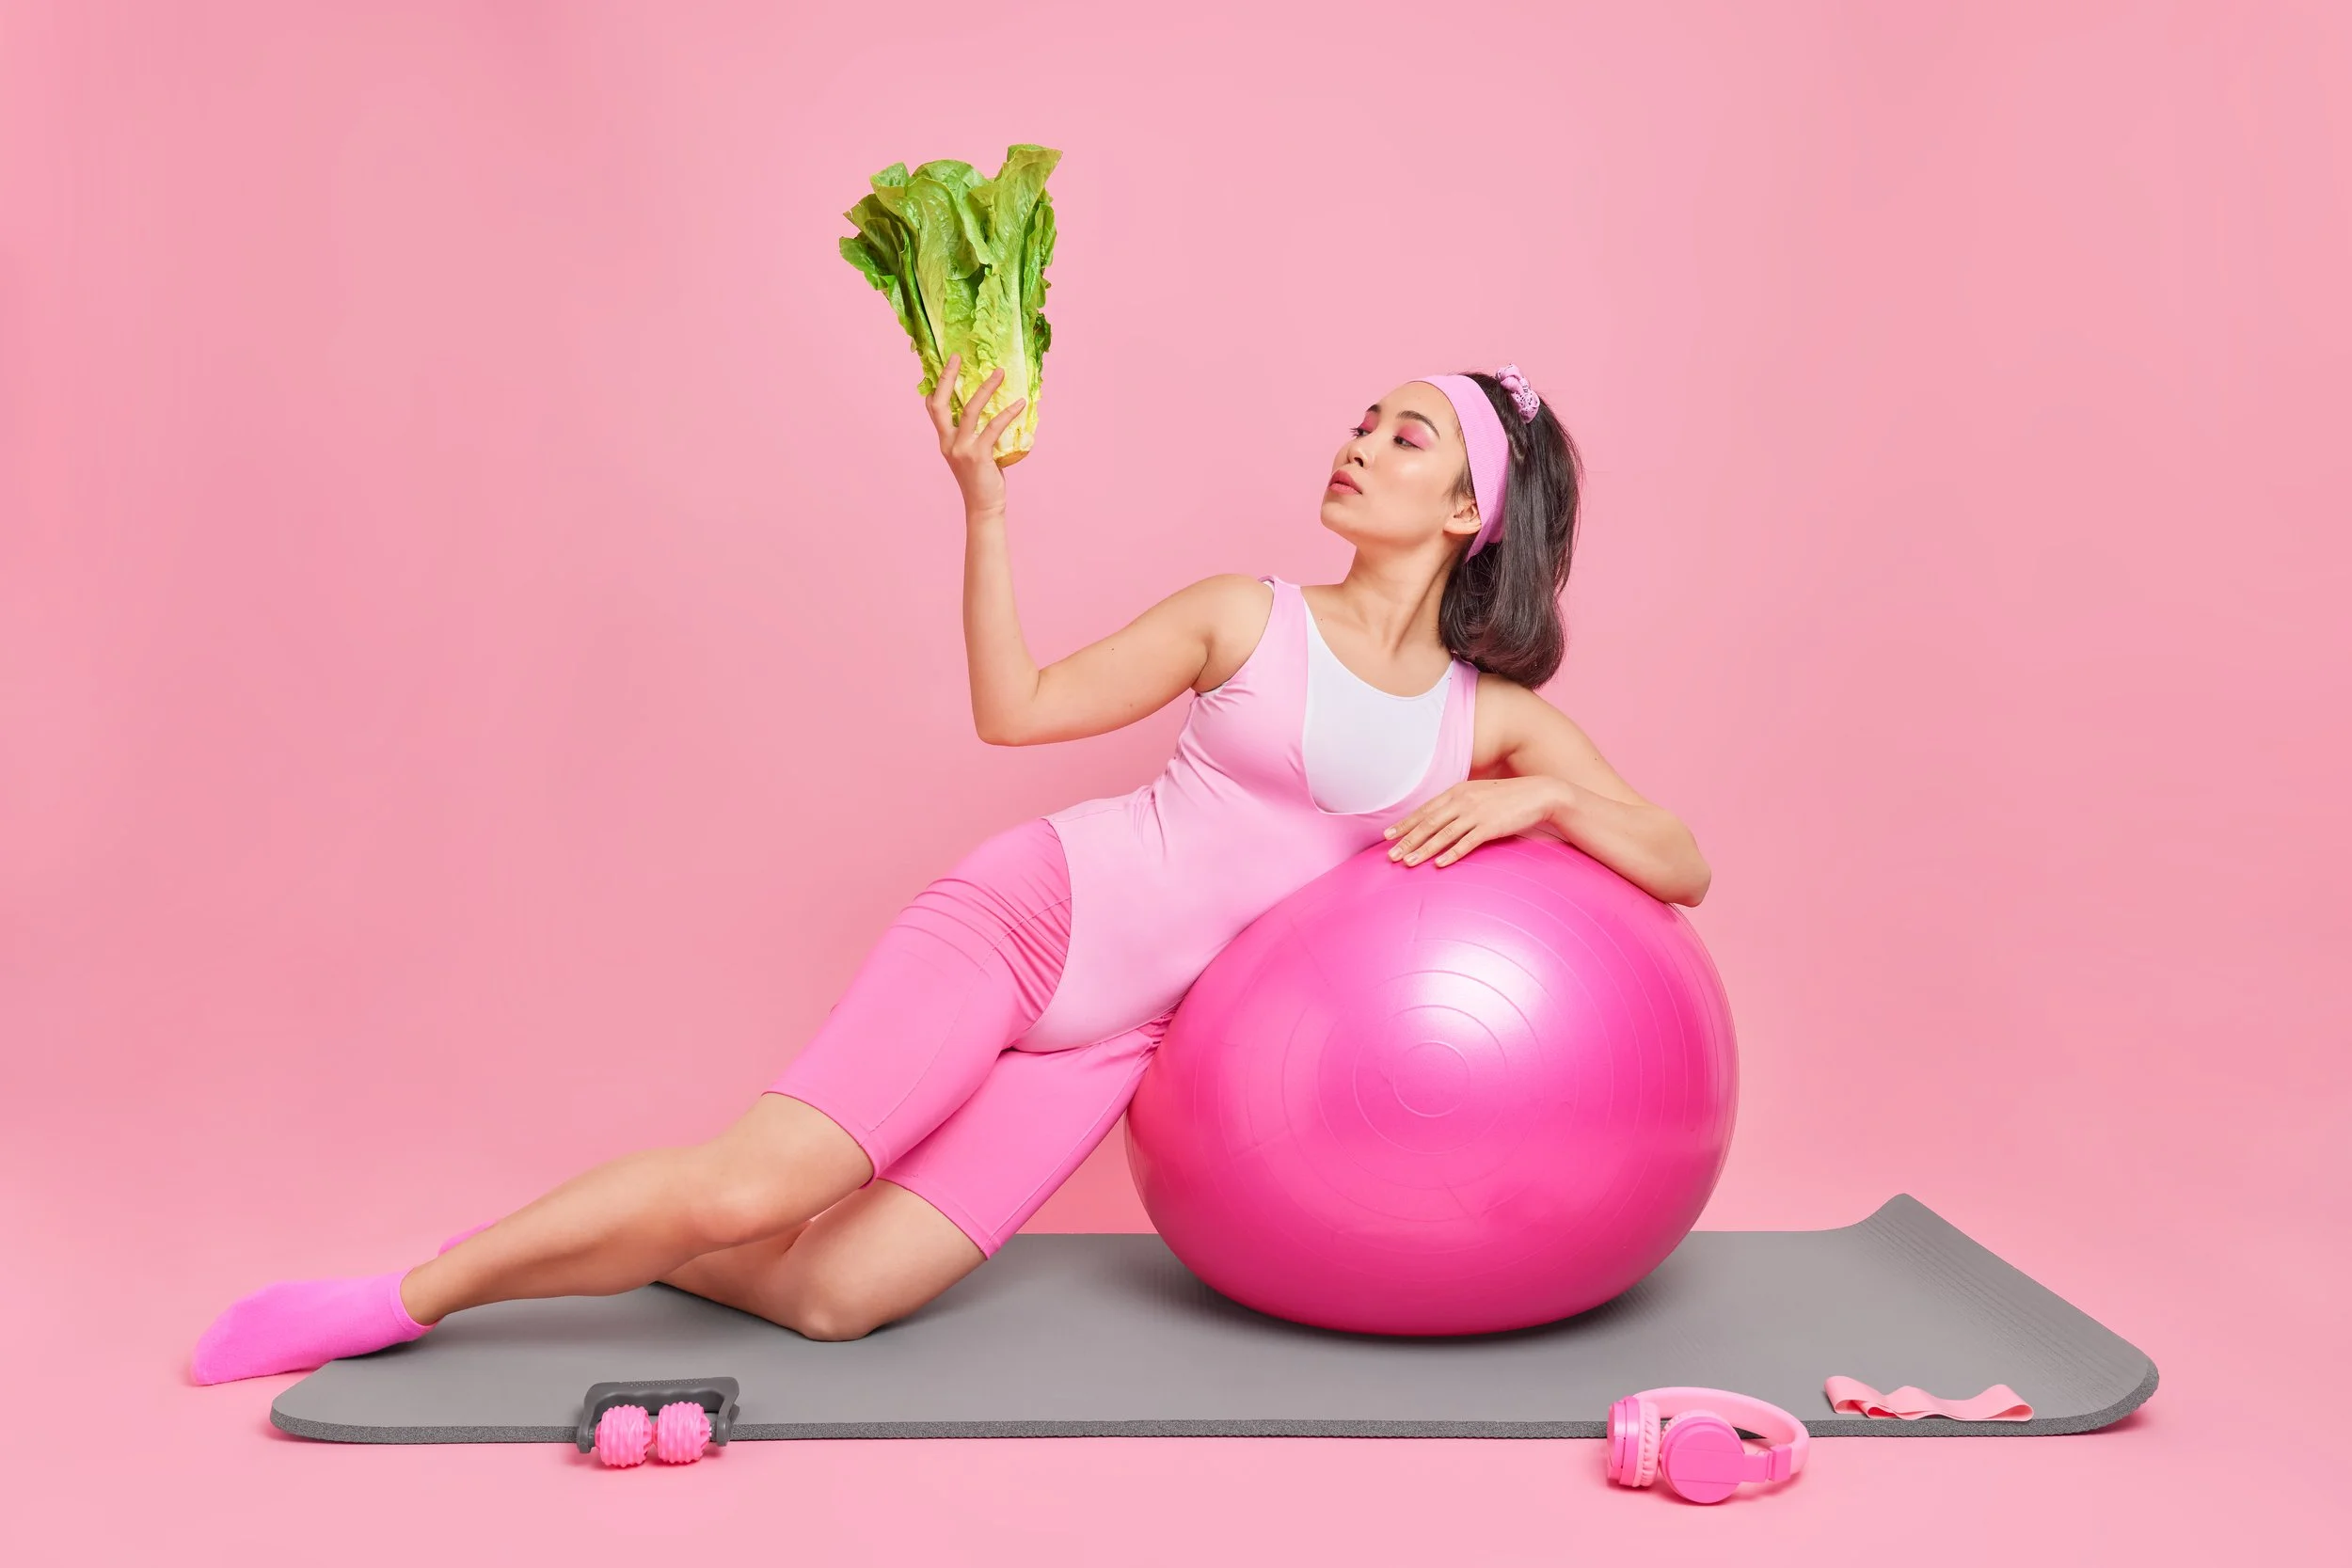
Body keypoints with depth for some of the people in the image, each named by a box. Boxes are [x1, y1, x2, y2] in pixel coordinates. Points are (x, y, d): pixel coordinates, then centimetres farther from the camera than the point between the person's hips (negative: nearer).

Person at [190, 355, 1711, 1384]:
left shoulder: (1497, 720, 6)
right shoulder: (1246, 619, 2)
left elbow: (1684, 867, 3)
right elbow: (1015, 706, 0)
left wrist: (1537, 799, -14)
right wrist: (984, 495, -7)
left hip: (1123, 1032, 2)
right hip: (1034, 908, -2)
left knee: (830, 1296, -11)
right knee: (760, 1180, -22)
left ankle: (623, 1237, 17)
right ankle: (402, 1295, -3)